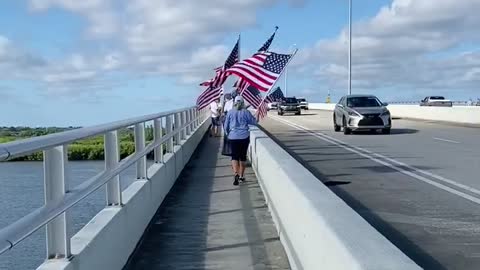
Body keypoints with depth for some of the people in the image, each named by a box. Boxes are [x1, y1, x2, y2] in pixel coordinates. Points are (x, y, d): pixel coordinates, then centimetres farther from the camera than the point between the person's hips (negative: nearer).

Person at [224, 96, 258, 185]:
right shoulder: (246, 112, -3)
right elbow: (254, 122, 5)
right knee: (243, 156, 12)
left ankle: (236, 173, -23)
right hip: (244, 137, 0)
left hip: (233, 137, 0)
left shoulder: (230, 112, -1)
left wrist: (227, 134, 22)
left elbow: (226, 125, 5)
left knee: (234, 156, 0)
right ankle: (241, 176, 19)